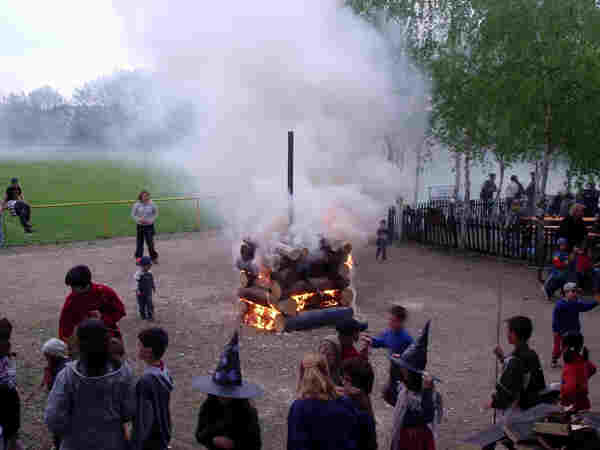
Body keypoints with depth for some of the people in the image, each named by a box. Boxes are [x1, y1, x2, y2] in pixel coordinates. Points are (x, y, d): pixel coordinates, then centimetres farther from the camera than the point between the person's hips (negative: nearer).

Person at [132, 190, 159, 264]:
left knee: (150, 242, -3)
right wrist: (139, 219, -16)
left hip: (149, 226, -1)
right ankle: (138, 257, 24)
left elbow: (156, 213, 6)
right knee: (140, 242, 9)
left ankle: (154, 257, 13)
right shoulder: (137, 205, -6)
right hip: (140, 226, 1)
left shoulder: (151, 204, -5)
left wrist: (151, 220, -9)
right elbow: (133, 214, 1)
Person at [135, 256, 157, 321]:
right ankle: (143, 316, 23)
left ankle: (150, 315, 17)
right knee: (142, 304, 9)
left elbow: (152, 282, 14)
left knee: (149, 304, 5)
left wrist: (154, 287, 17)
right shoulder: (138, 274, -18)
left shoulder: (149, 274, 1)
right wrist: (138, 290, -20)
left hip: (148, 292, 5)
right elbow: (137, 283, -18)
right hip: (141, 292, -5)